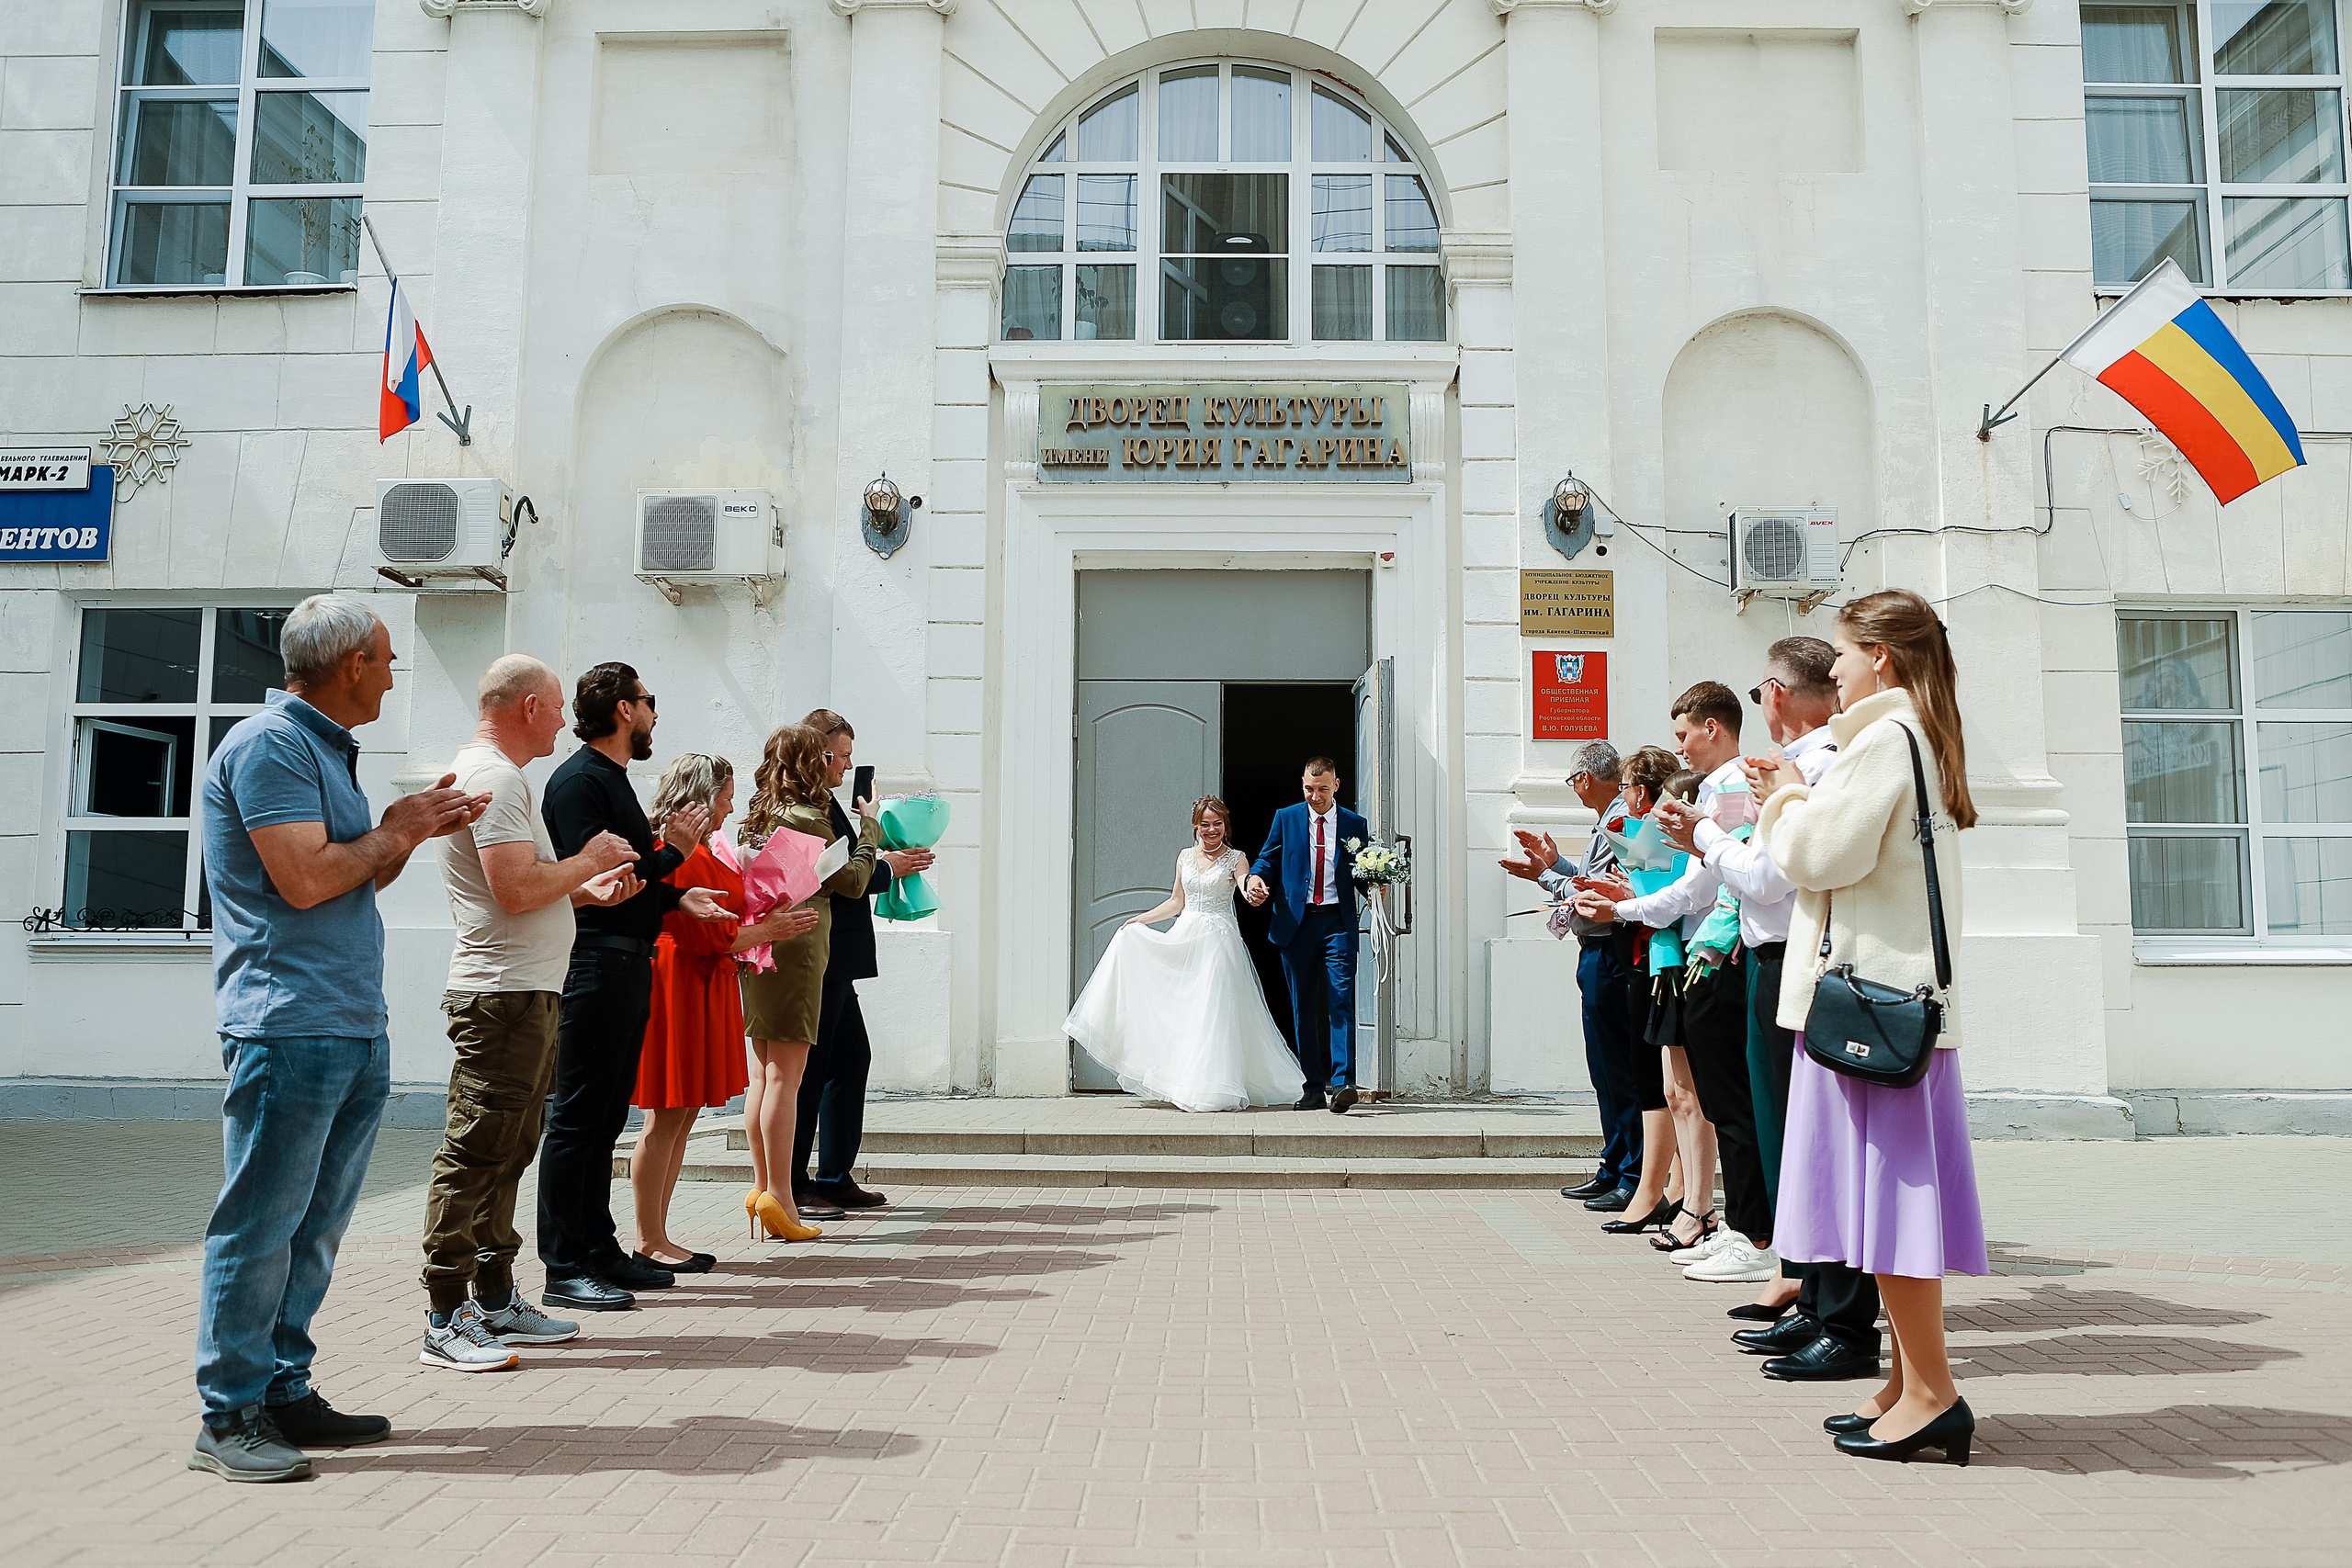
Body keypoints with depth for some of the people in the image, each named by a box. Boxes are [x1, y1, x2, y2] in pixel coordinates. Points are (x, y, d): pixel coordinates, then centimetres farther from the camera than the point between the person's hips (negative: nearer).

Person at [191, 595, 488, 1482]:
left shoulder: (326, 748, 20)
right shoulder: (269, 744, -10)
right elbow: (306, 879, -19)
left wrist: (417, 830, 12)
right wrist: (396, 832, -6)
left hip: (355, 1027, 10)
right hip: (289, 1024, -10)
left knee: (314, 1225, 13)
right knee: (261, 1224, -3)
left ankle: (284, 1392, 22)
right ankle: (229, 1418, 6)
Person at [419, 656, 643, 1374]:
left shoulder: (496, 774, 21)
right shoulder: (492, 777, -13)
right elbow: (516, 890, -23)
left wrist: (588, 891, 12)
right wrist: (586, 862, -8)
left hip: (525, 993, 11)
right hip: (503, 992, -11)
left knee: (505, 1155, 15)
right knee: (475, 1155, -7)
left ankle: (496, 1301, 23)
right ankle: (446, 1321, -3)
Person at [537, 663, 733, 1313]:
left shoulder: (611, 778, 20)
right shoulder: (579, 780, -12)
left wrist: (677, 898, 12)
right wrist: (672, 853, -14)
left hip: (628, 962, 10)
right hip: (595, 963, -10)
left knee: (605, 1117, 14)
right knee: (576, 1117, -5)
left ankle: (601, 1252, 22)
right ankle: (565, 1268, 1)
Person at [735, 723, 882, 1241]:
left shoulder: (758, 814, 11)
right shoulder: (809, 818, -12)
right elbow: (852, 881, -6)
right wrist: (869, 828, 9)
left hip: (756, 948, 8)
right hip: (795, 949, -8)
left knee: (763, 1071, 12)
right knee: (786, 1072, -6)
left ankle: (762, 1186, 18)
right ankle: (778, 1197, -5)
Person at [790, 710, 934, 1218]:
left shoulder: (823, 804, 17)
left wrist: (884, 860, 7)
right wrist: (887, 867, -9)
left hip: (832, 962, 11)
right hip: (818, 961, -11)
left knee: (852, 1059, 16)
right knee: (809, 1069, -3)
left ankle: (835, 1178, 24)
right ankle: (790, 1188, 6)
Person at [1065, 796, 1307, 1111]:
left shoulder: (1235, 858, 0)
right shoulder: (1185, 856, 12)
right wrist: (1140, 919, 13)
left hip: (1219, 941, -5)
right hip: (1185, 938, 5)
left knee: (1213, 1012, -10)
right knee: (1180, 1010, -2)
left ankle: (1210, 1089, -7)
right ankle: (1181, 1086, 3)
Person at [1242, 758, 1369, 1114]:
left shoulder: (1354, 825, 10)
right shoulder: (1285, 818, 10)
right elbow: (1268, 858, 8)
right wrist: (1256, 879, -14)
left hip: (1338, 922, -1)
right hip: (1296, 922, 1)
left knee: (1341, 1000, -14)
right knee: (1303, 1007, 4)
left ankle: (1343, 1082, -19)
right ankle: (1312, 1088, 10)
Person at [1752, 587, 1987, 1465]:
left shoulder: (1883, 738, -12)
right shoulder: (1922, 738, 19)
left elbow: (1820, 855, -17)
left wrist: (1788, 801, 0)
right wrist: (1799, 800, 14)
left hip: (1869, 993, -10)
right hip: (1902, 994, 10)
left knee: (1884, 1187, -7)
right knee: (1890, 1189, 12)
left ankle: (1930, 1393, -2)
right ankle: (1913, 1382, 18)